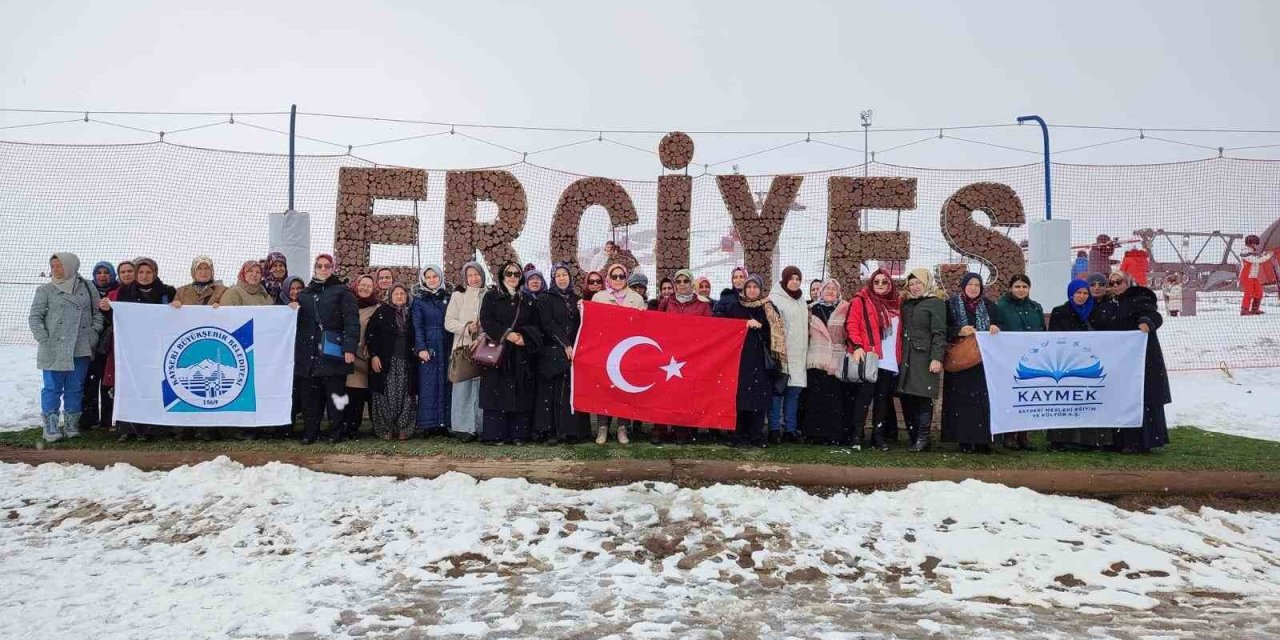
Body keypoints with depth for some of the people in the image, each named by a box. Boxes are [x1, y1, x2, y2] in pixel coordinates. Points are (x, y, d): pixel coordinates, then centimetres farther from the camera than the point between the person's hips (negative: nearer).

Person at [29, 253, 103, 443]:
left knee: (75, 388, 7)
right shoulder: (45, 290, 3)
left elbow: (97, 313, 11)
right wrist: (44, 339, -7)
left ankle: (72, 425, 16)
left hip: (81, 349, 1)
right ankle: (51, 427, 4)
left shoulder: (88, 288, 6)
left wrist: (94, 334, -1)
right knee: (52, 388, 0)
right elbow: (35, 317, 3)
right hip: (54, 350, -1)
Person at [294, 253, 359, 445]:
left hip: (333, 352, -4)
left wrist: (350, 347, -15)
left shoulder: (342, 291, 2)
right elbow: (299, 322, 25)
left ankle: (335, 433, 6)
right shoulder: (305, 293, 18)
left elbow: (352, 320, -7)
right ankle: (310, 433, 12)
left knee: (335, 394, -1)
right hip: (309, 353, 4)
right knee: (310, 395, 5)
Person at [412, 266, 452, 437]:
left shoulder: (448, 298, 11)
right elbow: (417, 325, -2)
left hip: (446, 347, 3)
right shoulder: (419, 299, 4)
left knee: (445, 384, 2)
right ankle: (428, 425, -2)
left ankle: (443, 423, 5)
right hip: (427, 346, -3)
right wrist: (421, 348, -12)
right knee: (428, 385, -4)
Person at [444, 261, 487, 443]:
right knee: (463, 386, -5)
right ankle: (463, 427, -1)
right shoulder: (458, 296, 6)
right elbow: (448, 322, 1)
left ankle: (480, 426, 9)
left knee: (482, 386, 2)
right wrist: (466, 327, -13)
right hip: (463, 348, -1)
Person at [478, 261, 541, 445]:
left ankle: (518, 434, 2)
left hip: (521, 355, 3)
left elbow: (534, 325, 12)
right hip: (497, 351, -3)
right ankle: (495, 434, -4)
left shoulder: (526, 300, 17)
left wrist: (524, 337, -9)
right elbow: (486, 320, -6)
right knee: (497, 393, -7)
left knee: (520, 394, -1)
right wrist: (506, 334, -16)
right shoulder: (491, 296, 6)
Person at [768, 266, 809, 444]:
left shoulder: (802, 302, 20)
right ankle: (774, 429, -1)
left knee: (794, 391, 5)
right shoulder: (775, 298, -3)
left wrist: (805, 351, 21)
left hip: (798, 355, 7)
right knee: (777, 390, -6)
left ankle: (790, 429, 10)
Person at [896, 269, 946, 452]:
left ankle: (922, 439, -3)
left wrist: (937, 358, -17)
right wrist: (899, 355, 12)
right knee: (906, 397, 3)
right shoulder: (906, 303, 20)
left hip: (924, 358, -6)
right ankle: (913, 437, 10)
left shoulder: (935, 303, 0)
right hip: (906, 358, 6)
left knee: (923, 397, -8)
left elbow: (939, 333, -8)